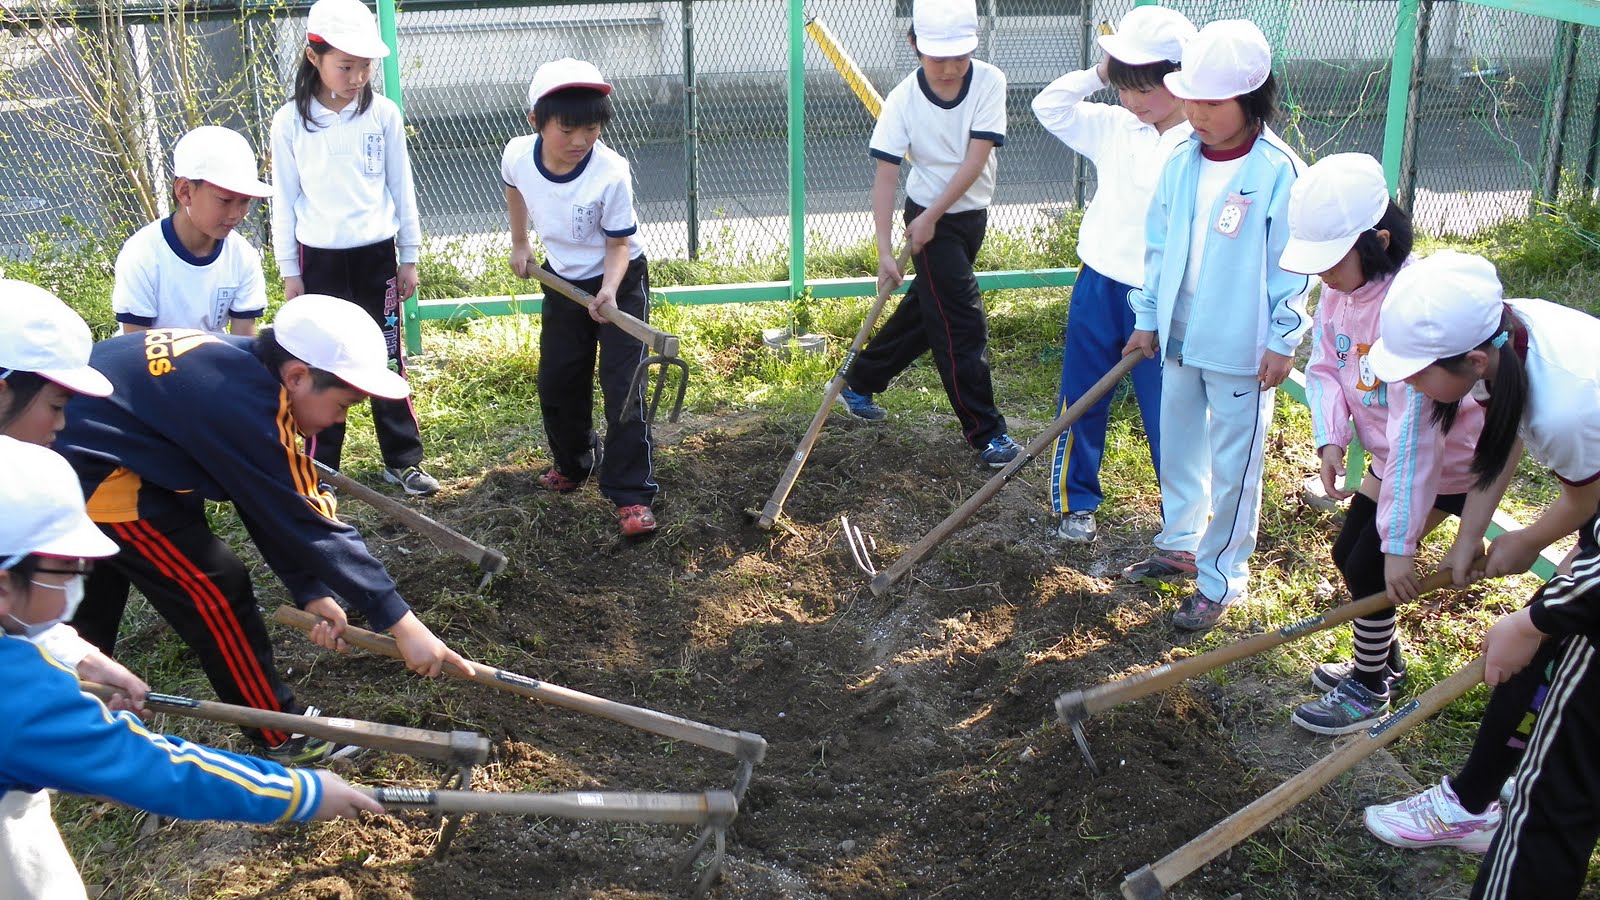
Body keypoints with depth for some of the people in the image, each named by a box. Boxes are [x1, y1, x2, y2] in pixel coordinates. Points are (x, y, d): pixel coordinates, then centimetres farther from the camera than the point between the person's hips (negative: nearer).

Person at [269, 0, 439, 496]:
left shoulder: (384, 113, -2)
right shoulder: (290, 121, -4)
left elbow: (401, 188, 5)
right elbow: (285, 200, 1)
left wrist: (409, 258, 6)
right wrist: (290, 272, 1)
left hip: (377, 255, 1)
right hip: (320, 259, -1)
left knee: (388, 360, 7)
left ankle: (403, 461, 17)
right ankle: (319, 469, 15)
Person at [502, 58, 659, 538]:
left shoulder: (611, 173, -30)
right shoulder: (517, 155, -18)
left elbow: (619, 242, -19)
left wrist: (609, 289, -35)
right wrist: (519, 244, 14)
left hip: (619, 281, -5)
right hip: (563, 279, 5)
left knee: (623, 385, -12)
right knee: (556, 384, 12)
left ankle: (632, 496, -8)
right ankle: (574, 463, 37)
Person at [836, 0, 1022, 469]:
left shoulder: (989, 82, -15)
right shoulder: (903, 100, -18)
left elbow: (975, 160, -17)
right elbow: (886, 175, -20)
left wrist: (931, 216, -20)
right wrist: (885, 249, -27)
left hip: (971, 214, 4)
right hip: (927, 219, -4)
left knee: (925, 310, 16)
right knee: (963, 322, -7)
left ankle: (860, 381, 36)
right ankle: (986, 432, 0)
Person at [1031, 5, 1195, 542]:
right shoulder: (1114, 128, 3)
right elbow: (1049, 108, 11)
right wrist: (1099, 74, -3)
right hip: (1099, 284, 5)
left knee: (1167, 413, 4)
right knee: (1080, 400, 13)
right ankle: (1074, 502, 30)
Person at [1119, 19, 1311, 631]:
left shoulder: (1279, 171, -16)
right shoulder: (1181, 162, 2)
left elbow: (1293, 264, -12)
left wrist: (1282, 340, -12)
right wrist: (1148, 317, 11)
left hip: (1242, 348, -6)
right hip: (1180, 337, 6)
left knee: (1233, 466, 5)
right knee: (1179, 447, 20)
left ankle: (1220, 581, 18)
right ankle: (1181, 545, 40)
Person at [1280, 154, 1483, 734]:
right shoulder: (1337, 290, -11)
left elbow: (1415, 434, -35)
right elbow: (1325, 368, 2)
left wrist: (1400, 542, -32)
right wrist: (1330, 439, -18)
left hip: (1446, 463, -8)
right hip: (1390, 456, 8)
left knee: (1368, 567, -4)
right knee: (1348, 552, 15)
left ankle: (1368, 693, 20)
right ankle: (1384, 662, 40)